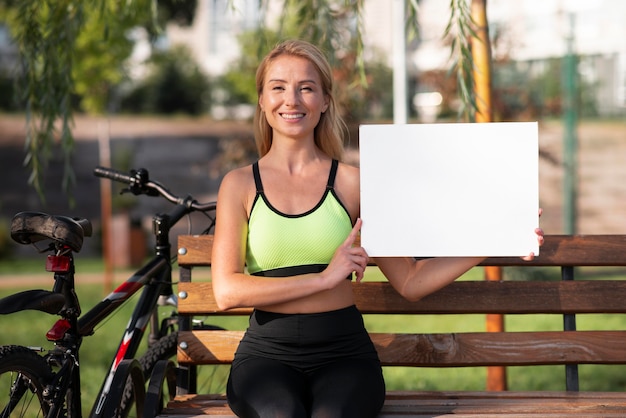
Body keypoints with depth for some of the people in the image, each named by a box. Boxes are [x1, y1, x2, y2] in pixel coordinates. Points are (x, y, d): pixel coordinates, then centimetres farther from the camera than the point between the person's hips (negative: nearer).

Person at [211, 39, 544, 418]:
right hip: (267, 353, 0)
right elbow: (227, 290, -4)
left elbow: (410, 281, 9)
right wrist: (323, 277, -11)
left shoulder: (352, 183, 8)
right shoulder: (241, 184, 7)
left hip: (344, 351, 0)